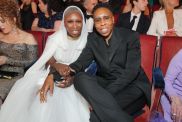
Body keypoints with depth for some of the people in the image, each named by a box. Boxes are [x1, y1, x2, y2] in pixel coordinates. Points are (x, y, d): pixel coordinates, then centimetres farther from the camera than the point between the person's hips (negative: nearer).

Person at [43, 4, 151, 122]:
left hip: (133, 86, -6)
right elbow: (81, 62, -6)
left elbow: (131, 71, -17)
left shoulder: (131, 36, -8)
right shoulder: (92, 39, 6)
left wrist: (102, 96, -29)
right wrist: (68, 69, -33)